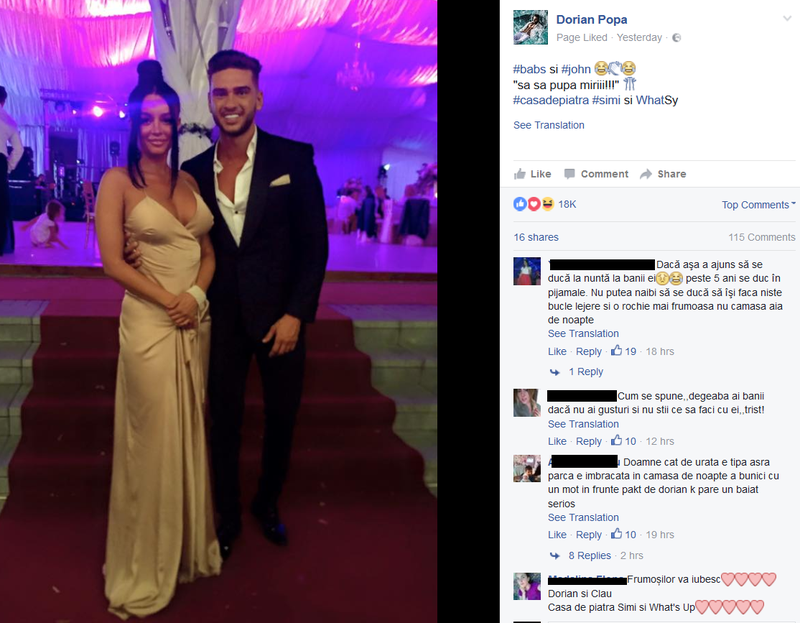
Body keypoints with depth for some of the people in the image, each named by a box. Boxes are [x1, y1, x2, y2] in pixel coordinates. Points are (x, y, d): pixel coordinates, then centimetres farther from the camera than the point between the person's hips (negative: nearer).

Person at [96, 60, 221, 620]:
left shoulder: (189, 181, 11)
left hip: (197, 322, 5)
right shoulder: (118, 181, -5)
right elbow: (112, 262, -10)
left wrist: (196, 295, -8)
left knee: (192, 435, 13)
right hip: (149, 323, -5)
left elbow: (208, 251, 11)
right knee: (153, 441, 2)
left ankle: (191, 547, 31)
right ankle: (146, 567, 21)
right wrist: (169, 301, -13)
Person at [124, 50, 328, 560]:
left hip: (280, 316, -1)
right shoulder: (195, 171, 1)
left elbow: (315, 242, -6)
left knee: (282, 418, 14)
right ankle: (228, 516, 31)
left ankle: (268, 502, 39)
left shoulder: (294, 158, -6)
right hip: (222, 319, 1)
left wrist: (296, 314, -11)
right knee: (225, 422, 10)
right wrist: (149, 251, -14)